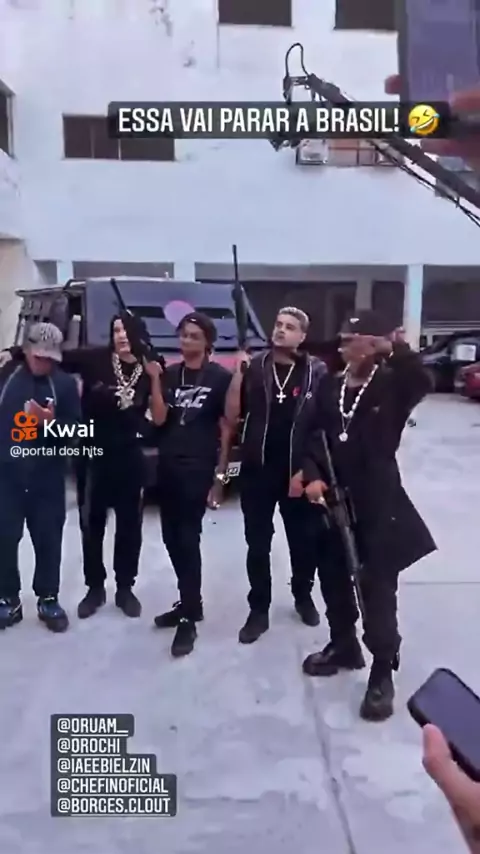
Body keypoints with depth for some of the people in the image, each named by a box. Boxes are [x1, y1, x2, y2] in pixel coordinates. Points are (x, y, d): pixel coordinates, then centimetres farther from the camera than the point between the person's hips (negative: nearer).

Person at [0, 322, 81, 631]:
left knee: (49, 539, 8)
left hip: (47, 476, 0)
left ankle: (48, 599, 24)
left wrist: (53, 421, -19)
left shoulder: (65, 383, 0)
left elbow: (78, 429, -3)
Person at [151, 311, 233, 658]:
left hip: (198, 468, -6)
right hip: (167, 466, 6)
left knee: (188, 538, -7)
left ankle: (189, 618, 3)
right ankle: (190, 603, 27)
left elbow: (226, 426, -2)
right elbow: (159, 419, 3)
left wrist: (221, 470, -5)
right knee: (171, 537, 11)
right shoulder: (170, 374, 10)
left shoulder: (220, 377, -4)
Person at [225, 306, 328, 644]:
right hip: (256, 471, 1)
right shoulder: (255, 367, 1)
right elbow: (232, 416, -3)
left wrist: (306, 470, -8)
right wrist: (238, 375, -14)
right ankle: (259, 610, 20)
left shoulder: (317, 372, -3)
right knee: (258, 544, 7)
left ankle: (303, 596, 37)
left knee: (304, 540, 13)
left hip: (298, 472, 0)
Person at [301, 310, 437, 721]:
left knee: (378, 588, 1)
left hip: (379, 502, -5)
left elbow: (424, 381, -28)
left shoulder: (392, 386, -6)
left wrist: (396, 348, -34)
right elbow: (313, 437, 7)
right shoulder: (329, 387, 6)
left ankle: (383, 673, 15)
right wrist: (313, 475, -6)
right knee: (336, 579, 17)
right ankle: (343, 645, 38)